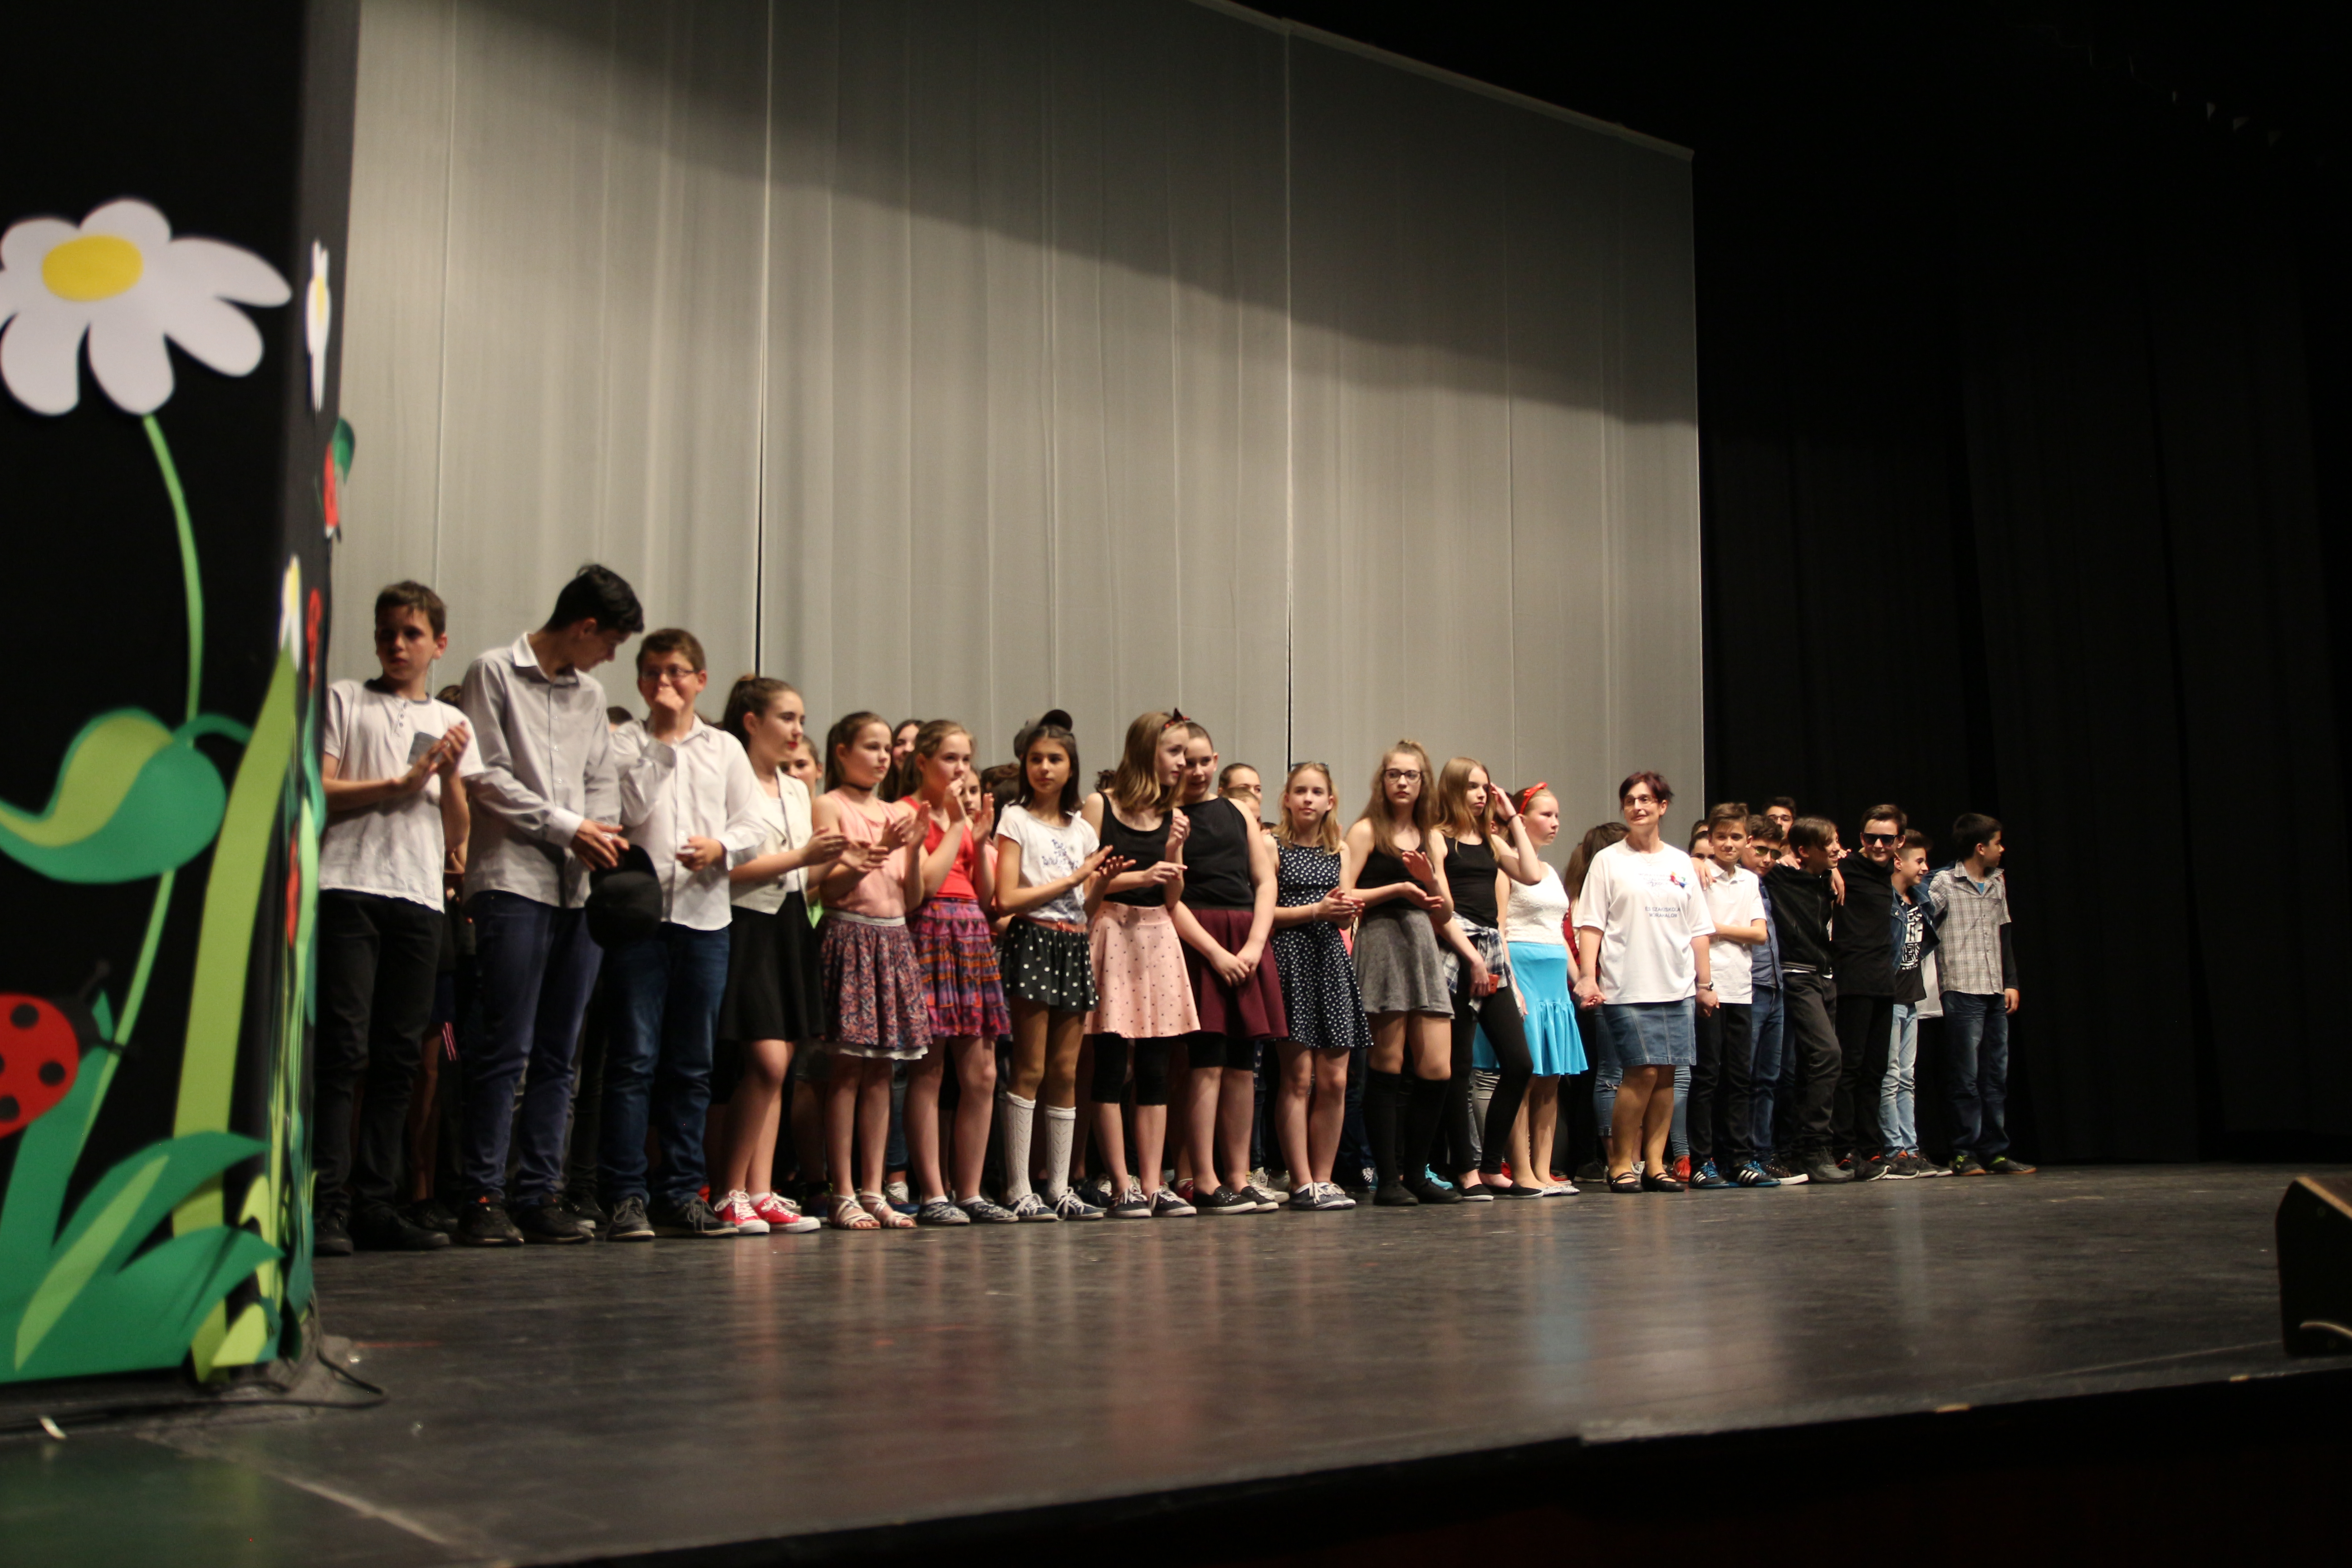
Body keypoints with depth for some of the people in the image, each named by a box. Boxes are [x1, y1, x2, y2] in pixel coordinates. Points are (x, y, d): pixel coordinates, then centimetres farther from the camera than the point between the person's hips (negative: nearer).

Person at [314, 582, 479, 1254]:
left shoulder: (452, 724, 21)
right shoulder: (343, 700, 11)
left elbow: (457, 834, 15)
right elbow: (319, 792, -1)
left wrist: (451, 775, -1)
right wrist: (404, 781, -4)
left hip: (421, 897, 4)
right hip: (349, 888, -4)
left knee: (400, 1056, 3)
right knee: (344, 1048, -10)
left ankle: (376, 1204, 7)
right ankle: (327, 1205, -10)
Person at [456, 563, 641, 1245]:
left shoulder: (590, 695, 21)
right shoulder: (495, 673, 3)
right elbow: (487, 779, -5)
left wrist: (604, 836, -2)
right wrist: (569, 829, -7)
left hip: (580, 887, 6)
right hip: (513, 881, -6)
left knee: (558, 1053, 5)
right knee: (507, 1047, -8)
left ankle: (539, 1195, 9)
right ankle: (483, 1199, -3)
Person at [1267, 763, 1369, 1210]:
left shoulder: (1338, 851, 18)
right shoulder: (1273, 847, 1)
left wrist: (1346, 912, 0)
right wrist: (1315, 910, -12)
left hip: (1331, 959, 5)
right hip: (1290, 959, -5)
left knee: (1334, 1080, 1)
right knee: (1298, 1077, -7)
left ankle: (1323, 1178, 9)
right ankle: (1302, 1183, -3)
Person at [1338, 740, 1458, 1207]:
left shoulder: (1430, 838, 19)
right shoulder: (1366, 831, 2)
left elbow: (1446, 912, 16)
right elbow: (1344, 896, -8)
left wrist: (1431, 882, -3)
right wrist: (1398, 888, -12)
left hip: (1423, 943, 6)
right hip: (1381, 944, -6)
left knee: (1437, 1070, 0)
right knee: (1387, 1068, -3)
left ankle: (1416, 1174, 11)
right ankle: (1388, 1180, 2)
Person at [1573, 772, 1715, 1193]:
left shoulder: (1681, 863, 15)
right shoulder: (1608, 861, 3)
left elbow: (1699, 929, 17)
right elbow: (1590, 923, -3)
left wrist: (1705, 983, 12)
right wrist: (1587, 977, -13)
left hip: (1676, 988, 4)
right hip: (1627, 988, -4)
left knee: (1666, 1075, 2)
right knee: (1643, 1071, -11)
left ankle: (1654, 1163, 10)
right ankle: (1620, 1165, 0)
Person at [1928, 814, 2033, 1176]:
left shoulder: (1998, 883, 16)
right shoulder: (1944, 883, -4)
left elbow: (2004, 935, 20)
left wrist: (2011, 982, 15)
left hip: (1995, 995, 7)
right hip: (1962, 992, -6)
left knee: (1996, 1077, 7)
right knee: (1966, 1078, -3)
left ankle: (1995, 1152, 12)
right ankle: (1965, 1154, 2)